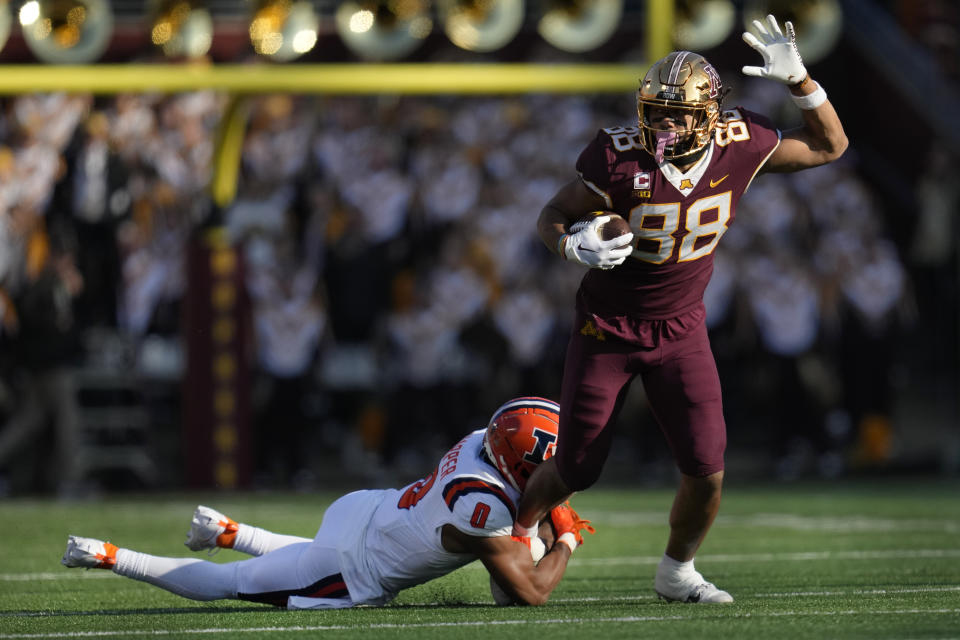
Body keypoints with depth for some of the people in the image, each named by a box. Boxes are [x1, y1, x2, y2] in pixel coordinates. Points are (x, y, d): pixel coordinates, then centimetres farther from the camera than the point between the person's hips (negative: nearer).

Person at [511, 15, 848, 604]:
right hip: (608, 329, -2)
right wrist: (575, 246, -33)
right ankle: (512, 538, 35)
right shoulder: (621, 157, -23)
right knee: (574, 471, 4)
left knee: (707, 472, -8)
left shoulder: (738, 147, -14)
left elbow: (829, 146, 1)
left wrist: (799, 80, -15)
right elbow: (552, 216, -10)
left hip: (681, 329, 2)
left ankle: (676, 572, 20)